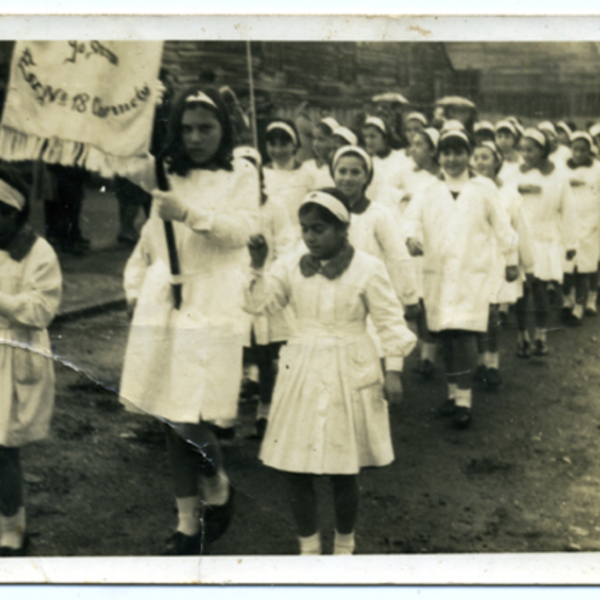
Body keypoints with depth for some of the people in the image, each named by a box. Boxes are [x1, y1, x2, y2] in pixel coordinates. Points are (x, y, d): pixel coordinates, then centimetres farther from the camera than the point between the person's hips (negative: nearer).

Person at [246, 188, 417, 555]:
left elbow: (390, 321, -4)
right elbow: (260, 302, -2)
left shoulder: (367, 269, -6)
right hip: (302, 373, 3)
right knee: (294, 468, 2)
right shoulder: (292, 267, 4)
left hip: (349, 376, -3)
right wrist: (258, 267, -15)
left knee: (345, 472, 5)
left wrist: (393, 370, -8)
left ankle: (344, 547, 26)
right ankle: (309, 547, 20)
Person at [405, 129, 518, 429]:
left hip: (473, 272, -3)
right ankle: (454, 392, 24)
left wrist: (511, 260, 12)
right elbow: (412, 219, -4)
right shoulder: (427, 191, 7)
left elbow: (502, 225, 9)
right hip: (437, 273, 3)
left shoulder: (484, 188, 3)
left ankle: (463, 400, -9)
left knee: (464, 333, -12)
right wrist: (412, 239, -26)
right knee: (446, 336, 10)